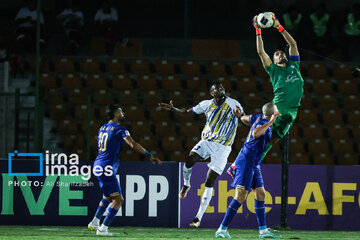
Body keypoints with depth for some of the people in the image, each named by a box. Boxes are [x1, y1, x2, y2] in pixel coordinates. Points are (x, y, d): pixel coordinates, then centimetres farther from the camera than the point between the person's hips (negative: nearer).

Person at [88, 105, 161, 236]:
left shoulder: (103, 128, 15)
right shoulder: (119, 129, -10)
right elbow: (133, 144, -21)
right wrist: (150, 156, -18)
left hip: (98, 165, 9)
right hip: (107, 167, -9)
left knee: (108, 196, 26)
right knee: (118, 199, -4)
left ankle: (94, 223, 26)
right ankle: (103, 229, -7)